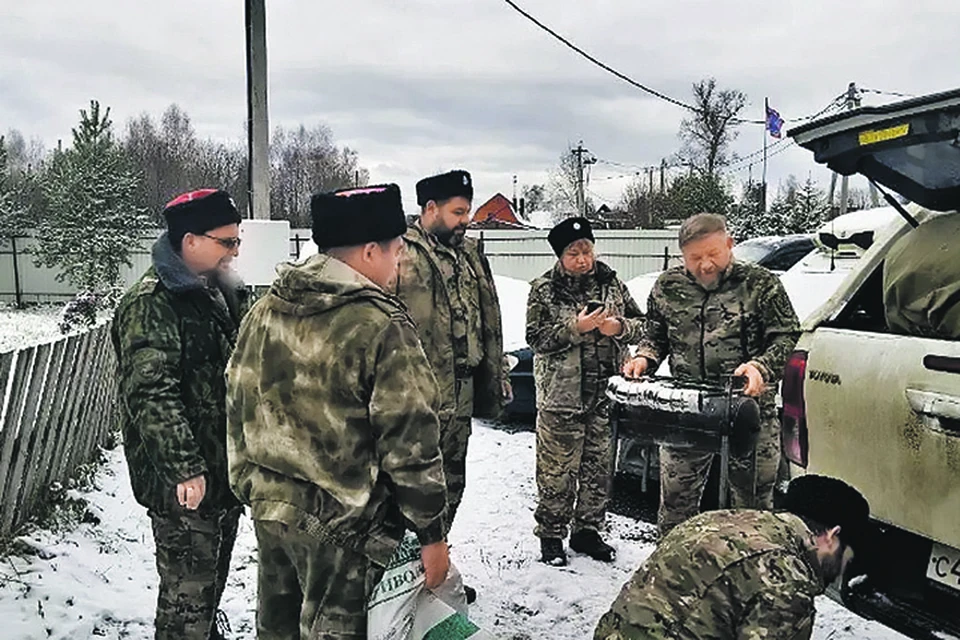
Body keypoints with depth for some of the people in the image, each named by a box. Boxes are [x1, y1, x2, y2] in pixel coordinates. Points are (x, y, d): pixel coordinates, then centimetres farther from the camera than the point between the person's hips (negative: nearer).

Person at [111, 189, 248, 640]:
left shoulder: (220, 294, 12)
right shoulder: (151, 304, -16)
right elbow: (152, 395, -24)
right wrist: (183, 468, -29)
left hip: (225, 468, 9)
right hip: (185, 483, -9)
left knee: (213, 578, 23)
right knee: (187, 591, 0)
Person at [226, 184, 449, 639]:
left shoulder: (263, 311, 3)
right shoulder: (381, 326, -19)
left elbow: (238, 409, 10)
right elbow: (409, 441, -18)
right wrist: (431, 533, -9)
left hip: (269, 507, 7)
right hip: (343, 526, -7)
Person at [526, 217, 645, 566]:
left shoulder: (611, 282, 8)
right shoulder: (544, 290, -3)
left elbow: (640, 323, 13)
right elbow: (536, 338, -9)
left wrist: (620, 327, -9)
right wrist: (576, 328, -19)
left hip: (606, 394, 4)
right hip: (561, 396, -4)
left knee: (599, 467, 12)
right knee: (558, 472, 1)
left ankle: (588, 531, 27)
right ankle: (551, 536, 16)